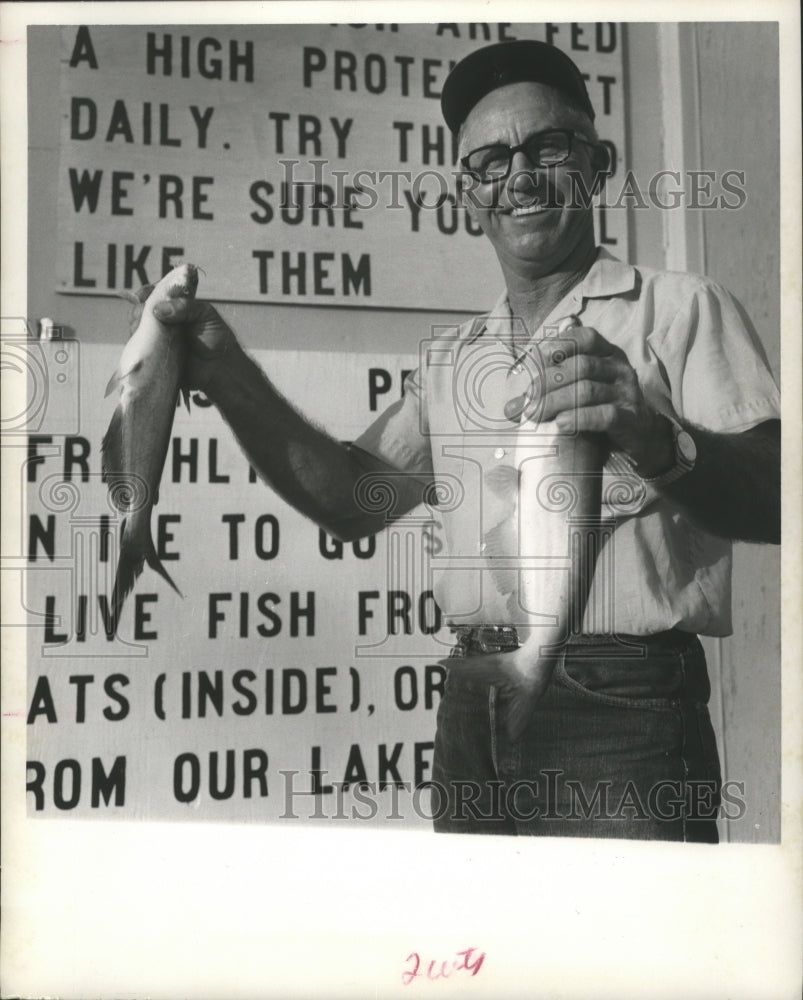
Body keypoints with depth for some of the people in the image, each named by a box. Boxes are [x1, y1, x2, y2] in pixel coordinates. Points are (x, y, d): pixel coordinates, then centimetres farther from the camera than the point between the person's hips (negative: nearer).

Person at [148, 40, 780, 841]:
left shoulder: (680, 311, -3)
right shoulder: (450, 361, 16)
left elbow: (770, 501, -14)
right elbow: (352, 500, 14)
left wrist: (655, 440, -33)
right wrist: (231, 379, 4)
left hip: (620, 715, -5)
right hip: (471, 713, 6)